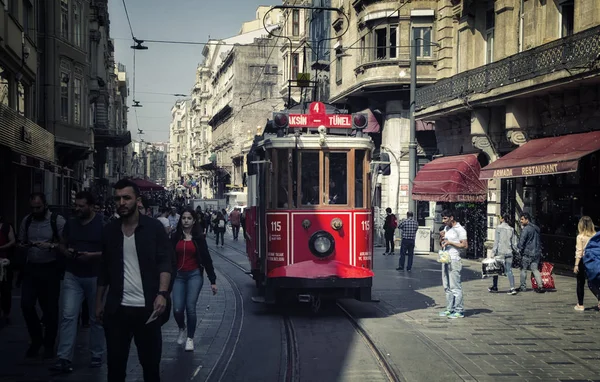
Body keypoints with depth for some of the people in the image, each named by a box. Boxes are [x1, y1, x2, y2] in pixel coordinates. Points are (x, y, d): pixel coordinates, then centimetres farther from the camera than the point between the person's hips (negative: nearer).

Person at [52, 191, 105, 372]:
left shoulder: (102, 224, -8)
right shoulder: (70, 223, 7)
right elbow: (62, 244, 19)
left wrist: (92, 255, -21)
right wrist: (66, 252, -4)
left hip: (95, 276, -3)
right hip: (72, 276, 3)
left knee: (96, 318, 8)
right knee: (68, 315, -7)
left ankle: (96, 355, 21)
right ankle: (64, 358, -9)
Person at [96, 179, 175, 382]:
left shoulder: (153, 227, -2)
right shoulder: (110, 230, 8)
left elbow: (165, 262, -8)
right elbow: (104, 269, 15)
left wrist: (162, 293, -23)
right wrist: (99, 302, 14)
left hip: (146, 307, -3)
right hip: (116, 309, 3)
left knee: (150, 362, 6)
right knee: (115, 363, 7)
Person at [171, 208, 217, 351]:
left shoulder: (199, 238, 2)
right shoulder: (175, 237, 5)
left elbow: (207, 259, 2)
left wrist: (213, 281, 0)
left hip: (195, 275, -1)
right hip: (178, 276, 1)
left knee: (190, 307, -10)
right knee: (177, 309, -5)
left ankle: (190, 338, 8)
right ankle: (182, 329, 27)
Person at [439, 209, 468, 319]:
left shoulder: (460, 230, -8)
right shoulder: (447, 229, 17)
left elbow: (465, 245, -13)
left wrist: (450, 242, -15)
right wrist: (443, 241, 4)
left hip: (454, 260, -9)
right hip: (446, 259, 9)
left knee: (455, 286, -8)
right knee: (447, 287, 9)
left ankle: (459, 311, -4)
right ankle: (450, 309, 14)